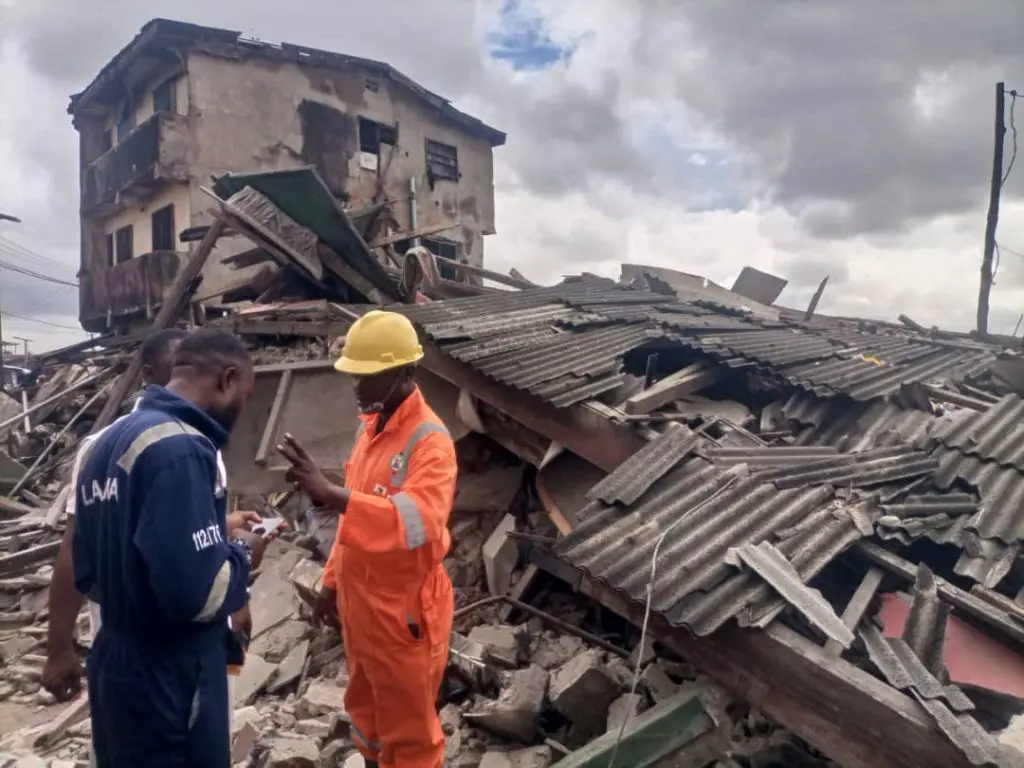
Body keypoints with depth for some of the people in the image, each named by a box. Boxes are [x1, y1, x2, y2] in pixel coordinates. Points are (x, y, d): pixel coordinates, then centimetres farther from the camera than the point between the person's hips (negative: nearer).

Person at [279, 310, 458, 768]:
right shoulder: (371, 425, 4)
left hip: (404, 613, -8)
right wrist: (332, 582, 16)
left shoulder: (429, 440, -24)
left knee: (408, 729, 12)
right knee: (366, 711, 27)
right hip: (360, 604, 8)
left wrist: (330, 493, -49)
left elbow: (419, 521, -41)